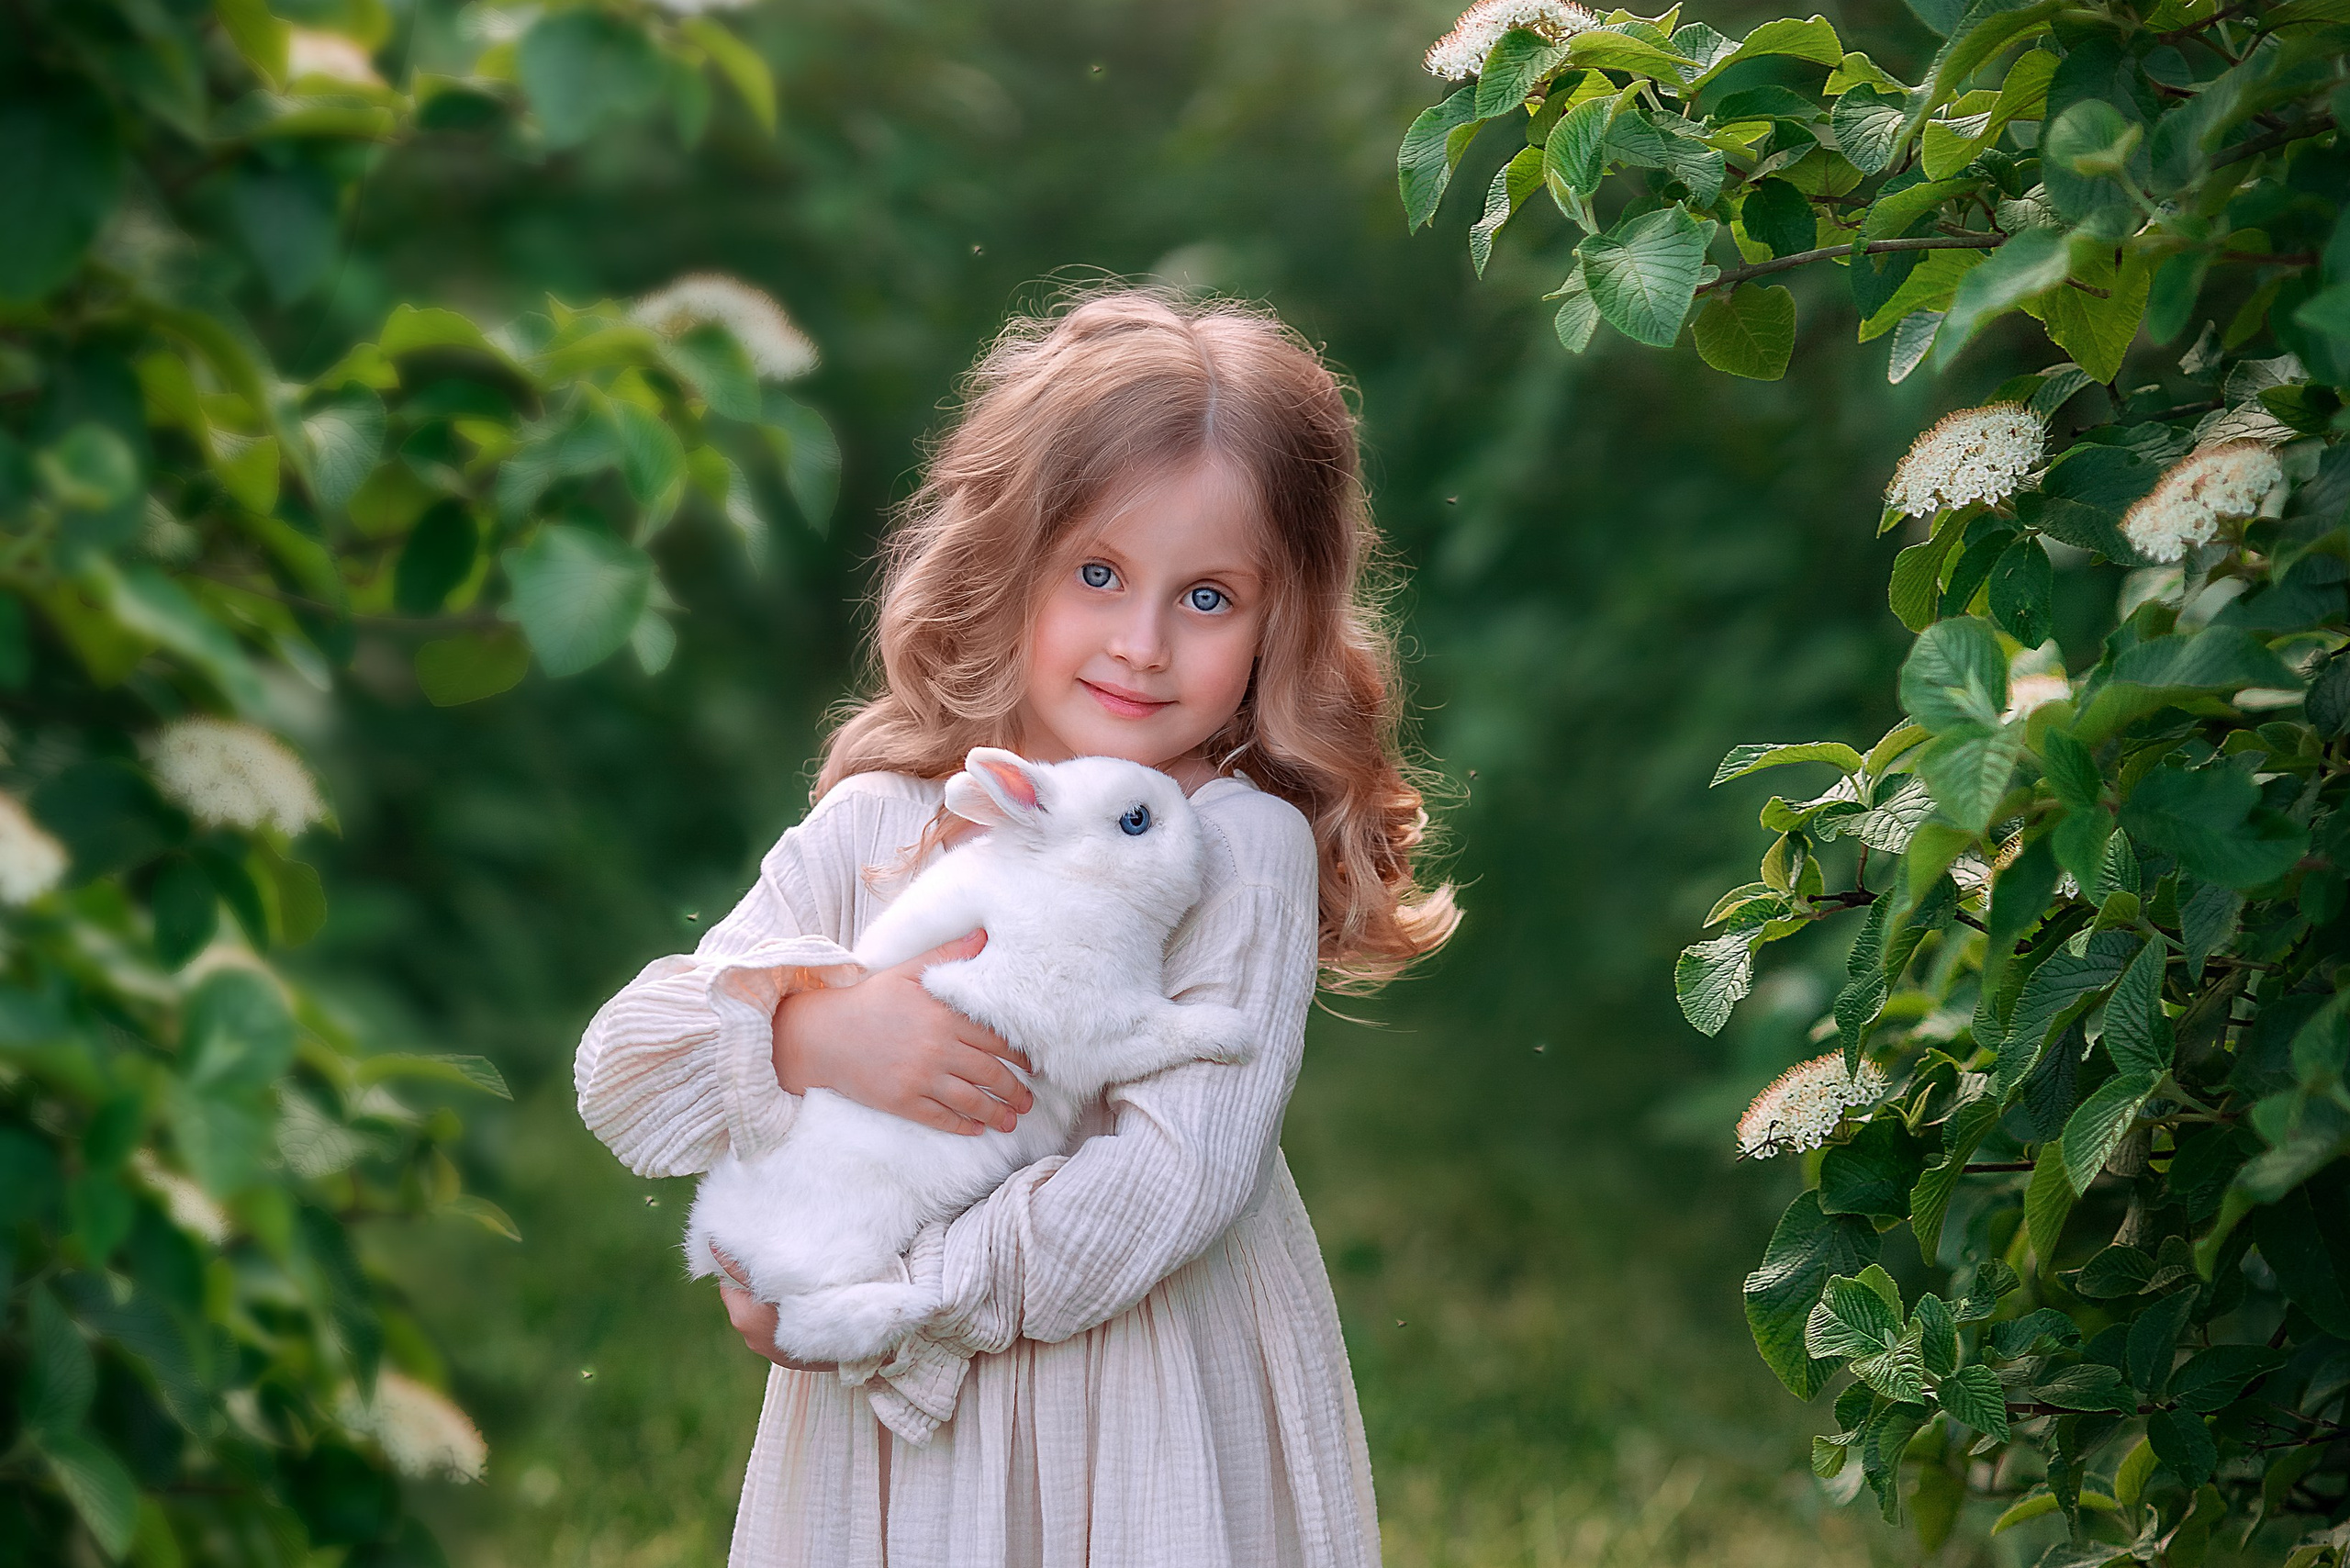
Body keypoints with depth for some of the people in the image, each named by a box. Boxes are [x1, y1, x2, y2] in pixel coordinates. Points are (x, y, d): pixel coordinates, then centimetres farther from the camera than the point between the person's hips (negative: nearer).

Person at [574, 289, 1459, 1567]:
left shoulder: (1245, 849, -12)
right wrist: (805, 1029, -24)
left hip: (1160, 1434, -3)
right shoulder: (876, 827, -2)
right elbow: (618, 1080, -5)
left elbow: (1172, 1185, -21)